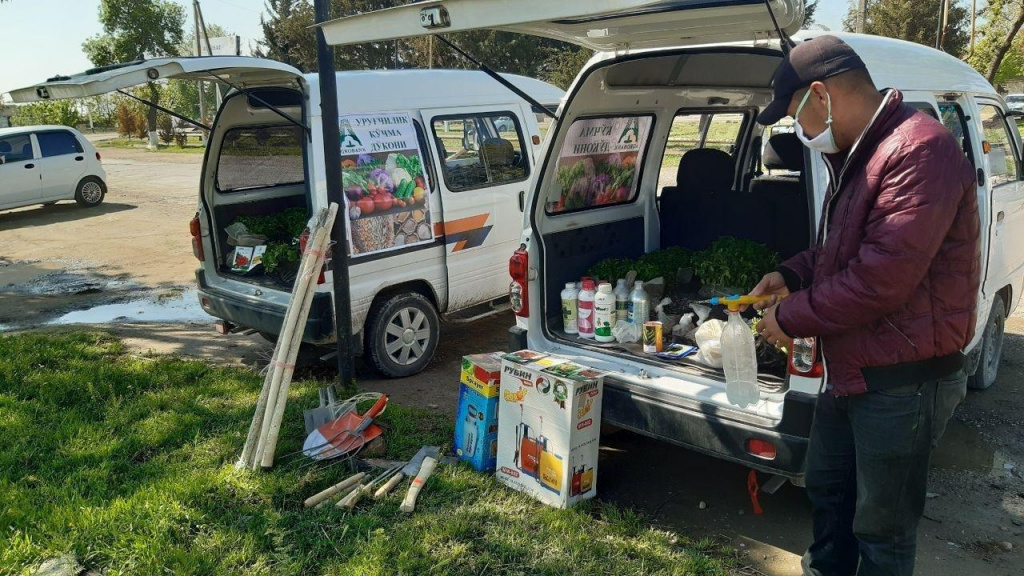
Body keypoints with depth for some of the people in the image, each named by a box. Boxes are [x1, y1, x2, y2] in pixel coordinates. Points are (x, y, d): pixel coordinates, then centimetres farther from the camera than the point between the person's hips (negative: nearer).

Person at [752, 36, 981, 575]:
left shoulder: (920, 151, -23)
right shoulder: (856, 155, 10)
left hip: (901, 383, -10)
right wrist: (792, 273, 7)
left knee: (881, 529, 8)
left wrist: (791, 317, -15)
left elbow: (881, 277, -28)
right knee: (826, 488, 25)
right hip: (848, 371, 10)